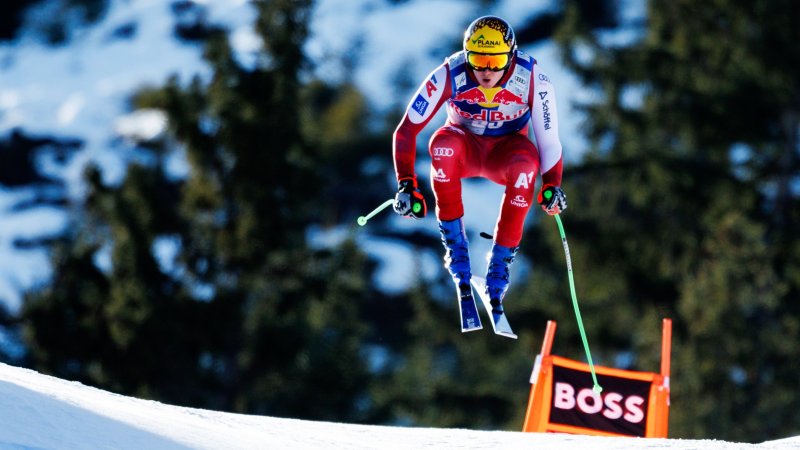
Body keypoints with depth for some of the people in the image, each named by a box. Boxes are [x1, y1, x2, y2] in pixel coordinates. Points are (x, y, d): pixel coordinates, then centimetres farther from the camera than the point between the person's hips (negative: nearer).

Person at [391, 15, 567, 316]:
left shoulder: (534, 82, -23)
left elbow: (549, 141, -13)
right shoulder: (449, 76, -25)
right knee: (443, 142, -36)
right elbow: (406, 131, -20)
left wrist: (552, 185, -26)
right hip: (465, 148, 0)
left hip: (506, 152, 0)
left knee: (527, 161, -36)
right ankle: (455, 246, -23)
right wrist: (406, 184, -28)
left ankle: (499, 264, -24)